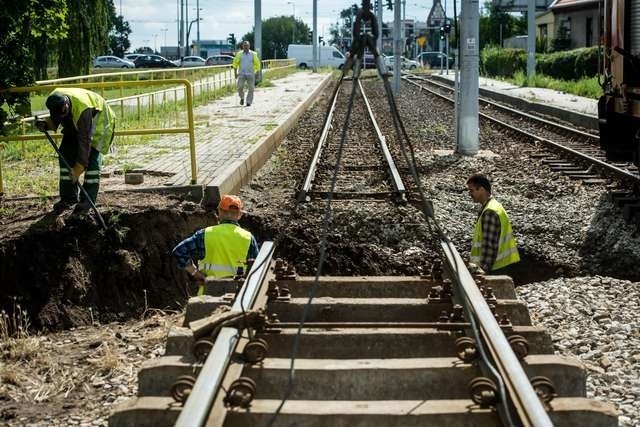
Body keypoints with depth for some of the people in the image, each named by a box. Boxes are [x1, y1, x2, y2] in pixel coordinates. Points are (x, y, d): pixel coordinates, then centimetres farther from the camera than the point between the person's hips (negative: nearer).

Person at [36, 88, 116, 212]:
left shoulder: (83, 108, -43)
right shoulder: (54, 100, -24)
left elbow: (84, 140, -39)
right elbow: (54, 120, -2)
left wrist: (78, 168, -38)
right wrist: (46, 124, -26)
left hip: (98, 120, -7)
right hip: (75, 124, 7)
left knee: (92, 156, -19)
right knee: (65, 153, -3)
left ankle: (88, 199, -13)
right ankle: (68, 197, 5)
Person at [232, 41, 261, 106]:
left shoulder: (253, 54, 3)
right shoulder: (239, 54, 4)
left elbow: (257, 63, 10)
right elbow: (235, 63, 8)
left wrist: (256, 72, 6)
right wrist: (235, 73, 2)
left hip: (250, 74, 0)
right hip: (241, 74, 0)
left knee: (251, 88, -3)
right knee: (240, 87, -13)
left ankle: (248, 102, 3)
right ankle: (242, 97, 14)